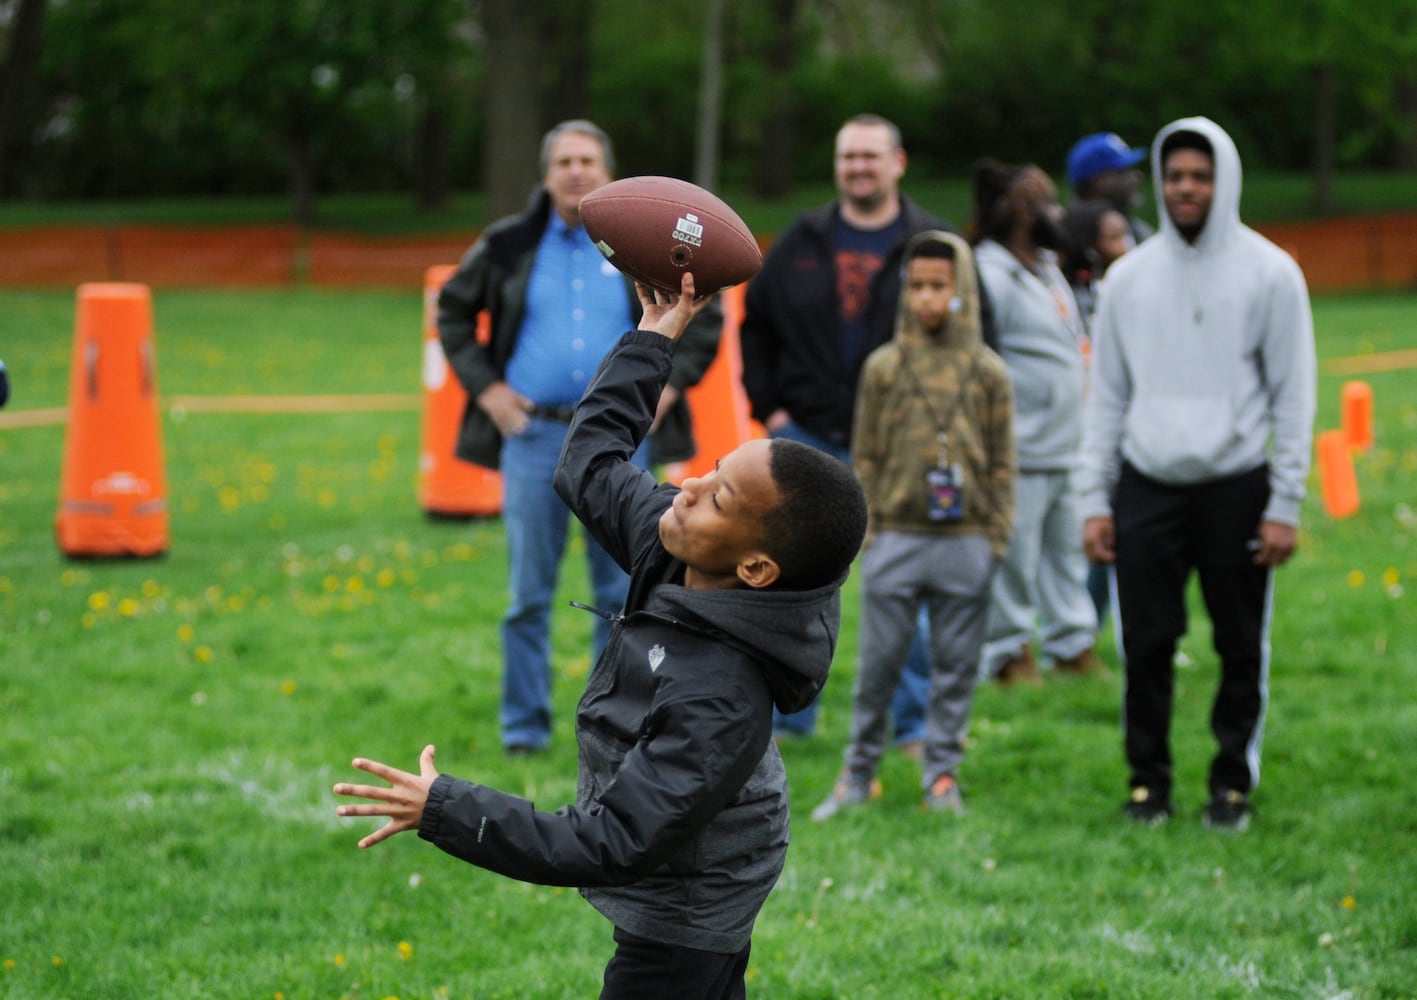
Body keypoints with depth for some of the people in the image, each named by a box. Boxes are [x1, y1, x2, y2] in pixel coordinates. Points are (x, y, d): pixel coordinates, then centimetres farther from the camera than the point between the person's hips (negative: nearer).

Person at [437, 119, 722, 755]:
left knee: (621, 591, 3)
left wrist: (670, 384, 2)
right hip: (533, 435, 0)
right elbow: (452, 310, 16)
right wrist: (484, 386, 5)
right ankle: (524, 724, 11)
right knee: (529, 593, 2)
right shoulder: (510, 247, 5)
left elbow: (705, 318, 14)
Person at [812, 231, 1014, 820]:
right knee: (877, 664, 2)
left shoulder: (987, 372, 4)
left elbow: (1002, 462, 7)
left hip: (965, 544, 0)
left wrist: (997, 536, 1)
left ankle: (942, 775, 15)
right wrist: (868, 529, 0)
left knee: (956, 667, 5)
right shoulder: (883, 367, 4)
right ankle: (859, 775, 13)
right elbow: (865, 457, 6)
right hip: (896, 539, 0)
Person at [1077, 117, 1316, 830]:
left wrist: (1285, 504, -6)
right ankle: (1148, 780, 15)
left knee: (1241, 648, 3)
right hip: (1147, 487, 2)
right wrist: (1093, 499, 5)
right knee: (1146, 645, 2)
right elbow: (1107, 396, 12)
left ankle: (1233, 782, 15)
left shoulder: (1269, 272, 1)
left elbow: (1293, 395, 0)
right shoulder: (1129, 277, 9)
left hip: (1237, 489, -2)